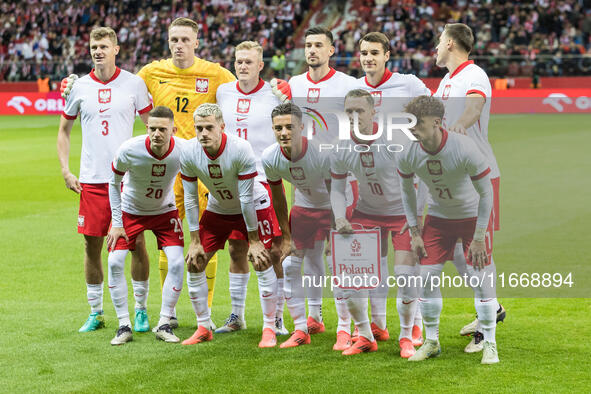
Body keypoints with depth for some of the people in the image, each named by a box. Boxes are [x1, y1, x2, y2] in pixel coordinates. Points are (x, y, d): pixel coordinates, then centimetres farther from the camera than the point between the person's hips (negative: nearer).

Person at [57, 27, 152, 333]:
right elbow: (64, 130, 15)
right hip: (92, 180, 2)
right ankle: (95, 313, 16)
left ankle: (141, 310, 12)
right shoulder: (79, 87, 5)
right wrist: (66, 171, 5)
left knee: (136, 243, -1)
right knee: (92, 245, 4)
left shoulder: (134, 84, 1)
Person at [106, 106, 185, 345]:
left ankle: (164, 325, -1)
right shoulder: (129, 150, -29)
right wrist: (116, 223, -12)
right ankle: (124, 326, -1)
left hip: (165, 211, 1)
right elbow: (114, 183, -10)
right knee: (115, 262, -13)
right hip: (130, 210, -1)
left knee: (177, 262, -14)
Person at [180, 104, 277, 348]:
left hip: (254, 207, -4)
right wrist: (195, 242, -9)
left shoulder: (240, 150, -32)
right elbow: (190, 199, -10)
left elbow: (247, 198, -26)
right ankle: (203, 328, 13)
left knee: (261, 263, -14)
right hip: (217, 209, 4)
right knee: (194, 264, -1)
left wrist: (253, 241, -20)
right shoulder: (189, 154, -21)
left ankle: (269, 329, -3)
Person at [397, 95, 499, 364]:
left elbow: (486, 193, -19)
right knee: (426, 277, -3)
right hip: (437, 217, 4)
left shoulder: (464, 148, -30)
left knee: (481, 277, -10)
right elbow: (407, 191, 2)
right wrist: (414, 233, -1)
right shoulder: (408, 155, -18)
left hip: (473, 215, -3)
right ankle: (431, 342, 14)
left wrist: (478, 238, -18)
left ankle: (489, 344, 5)